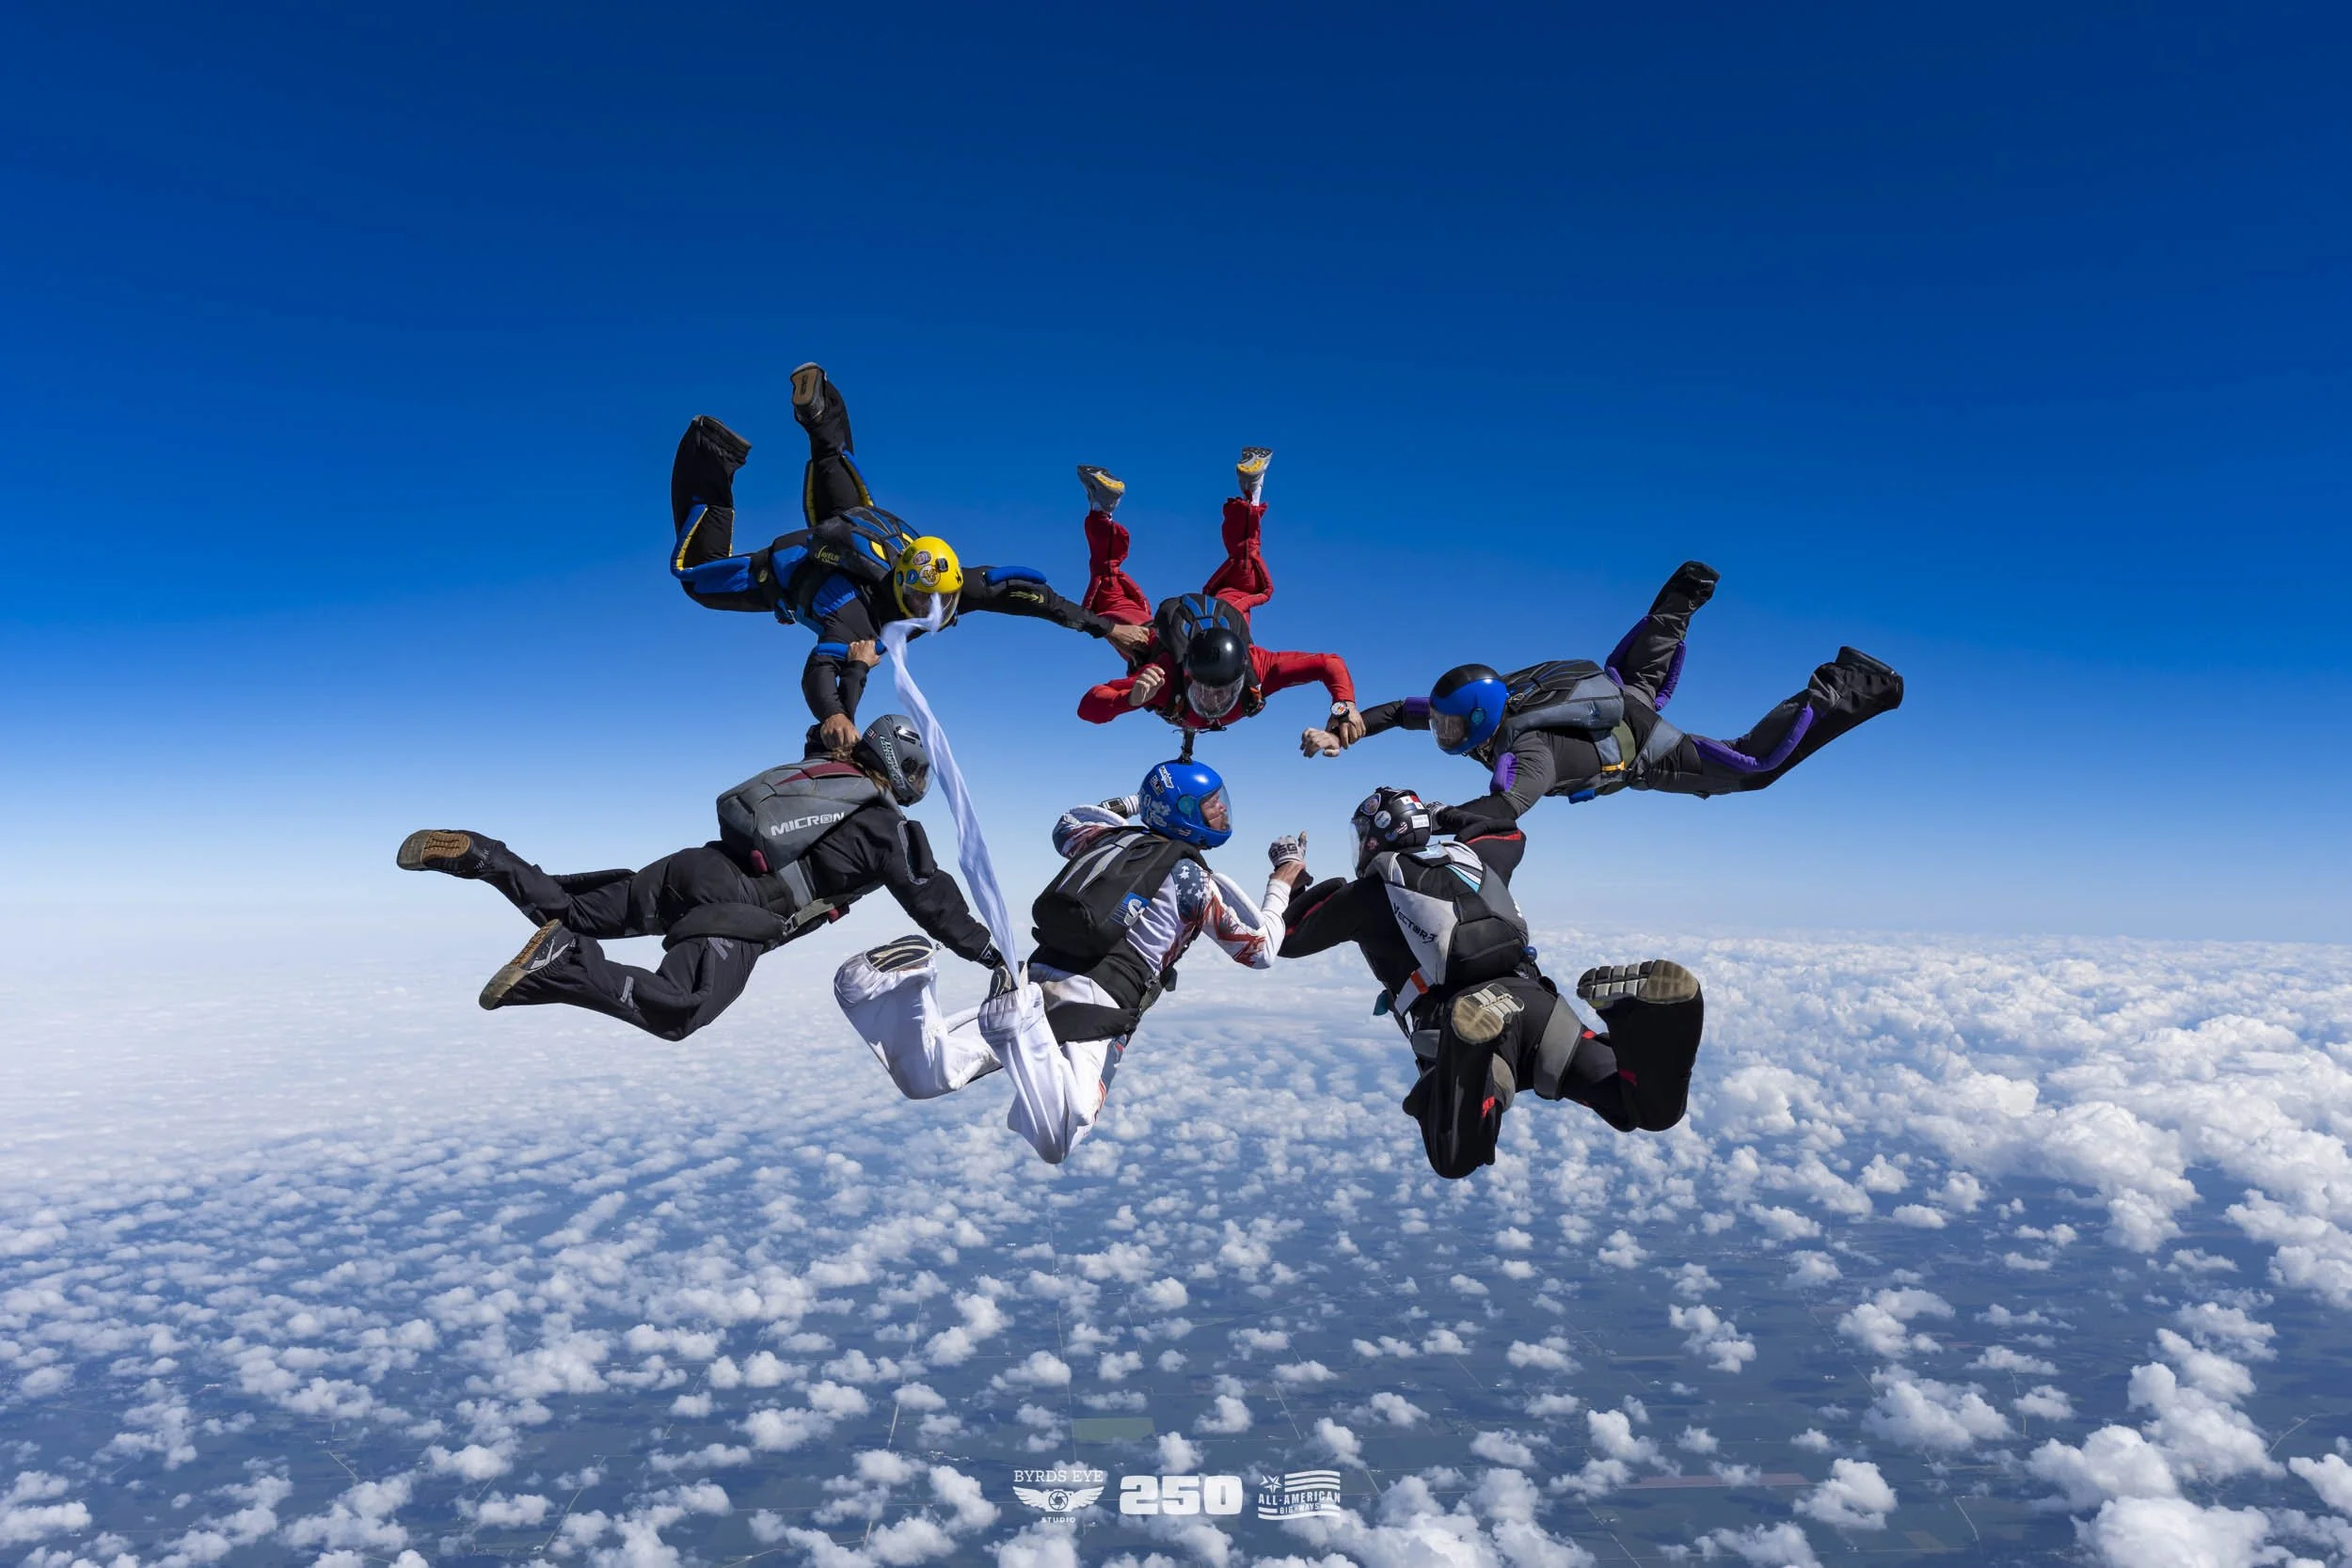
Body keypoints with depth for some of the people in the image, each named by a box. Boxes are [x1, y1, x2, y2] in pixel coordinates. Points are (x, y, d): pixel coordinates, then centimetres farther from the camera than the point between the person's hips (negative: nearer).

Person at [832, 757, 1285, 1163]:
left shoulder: (1115, 838, 20)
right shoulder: (1191, 877, 4)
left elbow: (1066, 827, 44)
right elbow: (1259, 949, 10)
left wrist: (1131, 802, 51)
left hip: (1037, 980, 6)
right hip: (1098, 1008, -6)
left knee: (923, 1077, 1)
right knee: (1054, 1144, -22)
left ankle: (886, 984, -24)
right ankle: (1023, 1031, -43)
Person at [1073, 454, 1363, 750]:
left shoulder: (1258, 669, -44)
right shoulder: (1163, 677, -49)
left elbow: (1331, 664, -38)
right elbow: (1088, 708, -50)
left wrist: (1345, 707, -54)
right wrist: (1131, 698, -68)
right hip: (1155, 639, -2)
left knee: (1246, 578, 29)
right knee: (1108, 598, 24)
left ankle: (1251, 494, 39)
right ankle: (1101, 512, 29)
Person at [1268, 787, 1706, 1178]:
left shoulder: (1367, 892, 12)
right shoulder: (1470, 858, 25)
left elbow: (1287, 938, 23)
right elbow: (1513, 836, 49)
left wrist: (1288, 869, 39)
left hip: (1459, 1021, -4)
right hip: (1535, 1001, 4)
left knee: (1455, 1163, -11)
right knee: (1652, 1110, 3)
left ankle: (1475, 1063, -38)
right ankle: (1631, 1009, -28)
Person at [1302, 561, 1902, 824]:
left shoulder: (1526, 751, -44)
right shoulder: (1480, 702, -23)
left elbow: (1504, 807, -64)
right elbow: (1400, 709, -12)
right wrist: (1341, 734, -24)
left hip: (1641, 751, -7)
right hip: (1613, 691, 8)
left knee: (1756, 766, 4)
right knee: (1636, 677, 40)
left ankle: (1843, 693, 9)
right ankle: (1683, 595, 50)